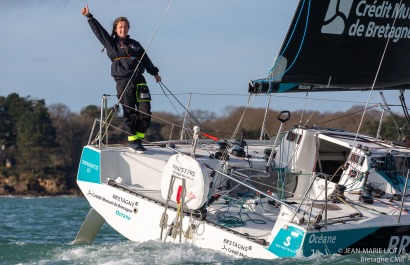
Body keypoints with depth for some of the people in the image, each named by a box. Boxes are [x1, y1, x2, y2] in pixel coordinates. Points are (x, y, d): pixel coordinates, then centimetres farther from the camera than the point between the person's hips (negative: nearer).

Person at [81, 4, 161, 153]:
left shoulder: (135, 44, 18)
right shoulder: (111, 44, 8)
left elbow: (146, 59, 26)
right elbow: (99, 31, 1)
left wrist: (154, 73, 28)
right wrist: (89, 17, -5)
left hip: (139, 80, 3)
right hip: (123, 82, -3)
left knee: (145, 113, -5)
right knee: (129, 112, -3)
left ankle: (138, 138, 8)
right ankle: (132, 140, 7)